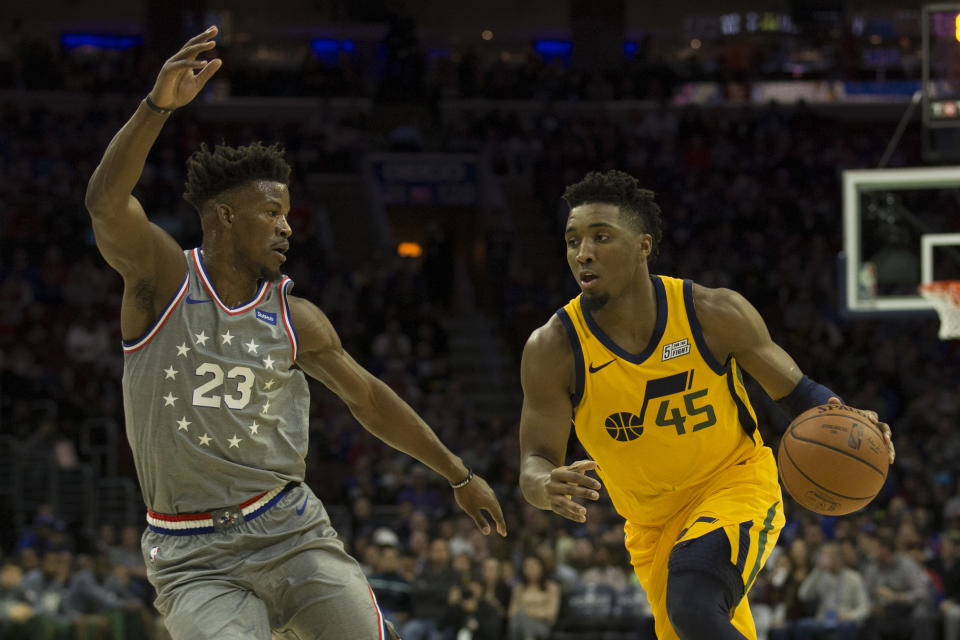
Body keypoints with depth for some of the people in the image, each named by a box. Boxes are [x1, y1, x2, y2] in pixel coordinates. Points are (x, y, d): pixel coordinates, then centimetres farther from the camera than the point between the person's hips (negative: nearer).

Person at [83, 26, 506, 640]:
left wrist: (459, 475, 24)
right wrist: (159, 104, -39)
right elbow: (106, 201, -24)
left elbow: (368, 398, 20)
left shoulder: (295, 318, 6)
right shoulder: (163, 277, -5)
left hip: (291, 531, 4)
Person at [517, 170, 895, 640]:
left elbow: (794, 390, -4)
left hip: (735, 483, -4)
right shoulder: (553, 349, -16)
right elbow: (535, 463, -14)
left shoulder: (713, 314, -17)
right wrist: (546, 487, -41)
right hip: (652, 525, 4)